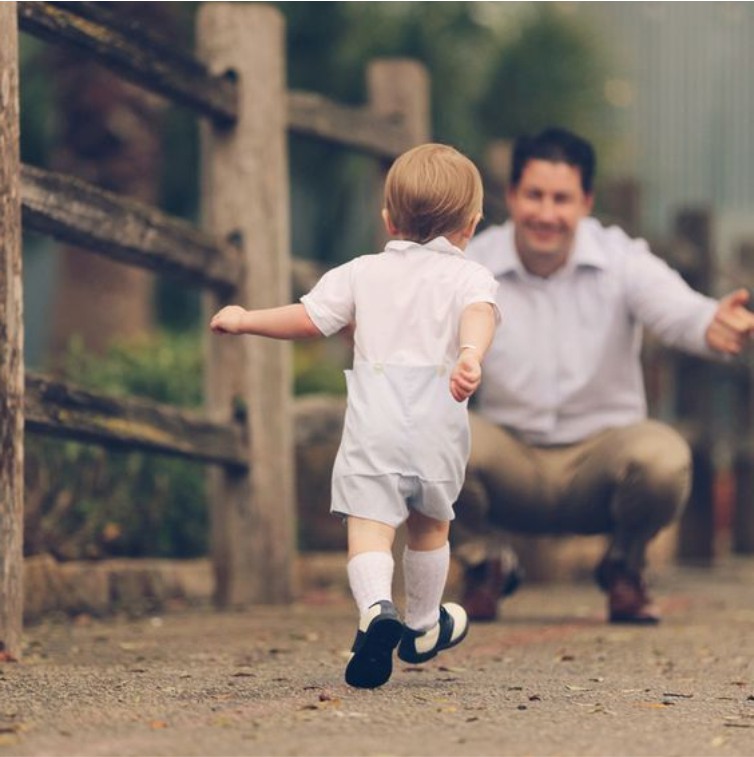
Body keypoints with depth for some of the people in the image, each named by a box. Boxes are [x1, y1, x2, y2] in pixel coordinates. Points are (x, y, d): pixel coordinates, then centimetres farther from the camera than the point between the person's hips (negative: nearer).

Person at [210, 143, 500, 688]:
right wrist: (471, 355, -34)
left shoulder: (362, 274, 14)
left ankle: (377, 609, -37)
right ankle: (423, 627, 39)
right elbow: (480, 313, -15)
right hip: (438, 423, 1)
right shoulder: (470, 276, 8)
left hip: (374, 418, -1)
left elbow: (306, 319, 9)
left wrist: (244, 320, 24)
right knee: (429, 526, 22)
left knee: (369, 526, -10)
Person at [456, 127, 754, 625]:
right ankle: (486, 562, 2)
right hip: (512, 462, 0)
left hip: (602, 452, 0)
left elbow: (677, 311, -26)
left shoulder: (621, 261, -8)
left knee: (664, 457, -33)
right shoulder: (472, 266, -6)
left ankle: (624, 566, 3)